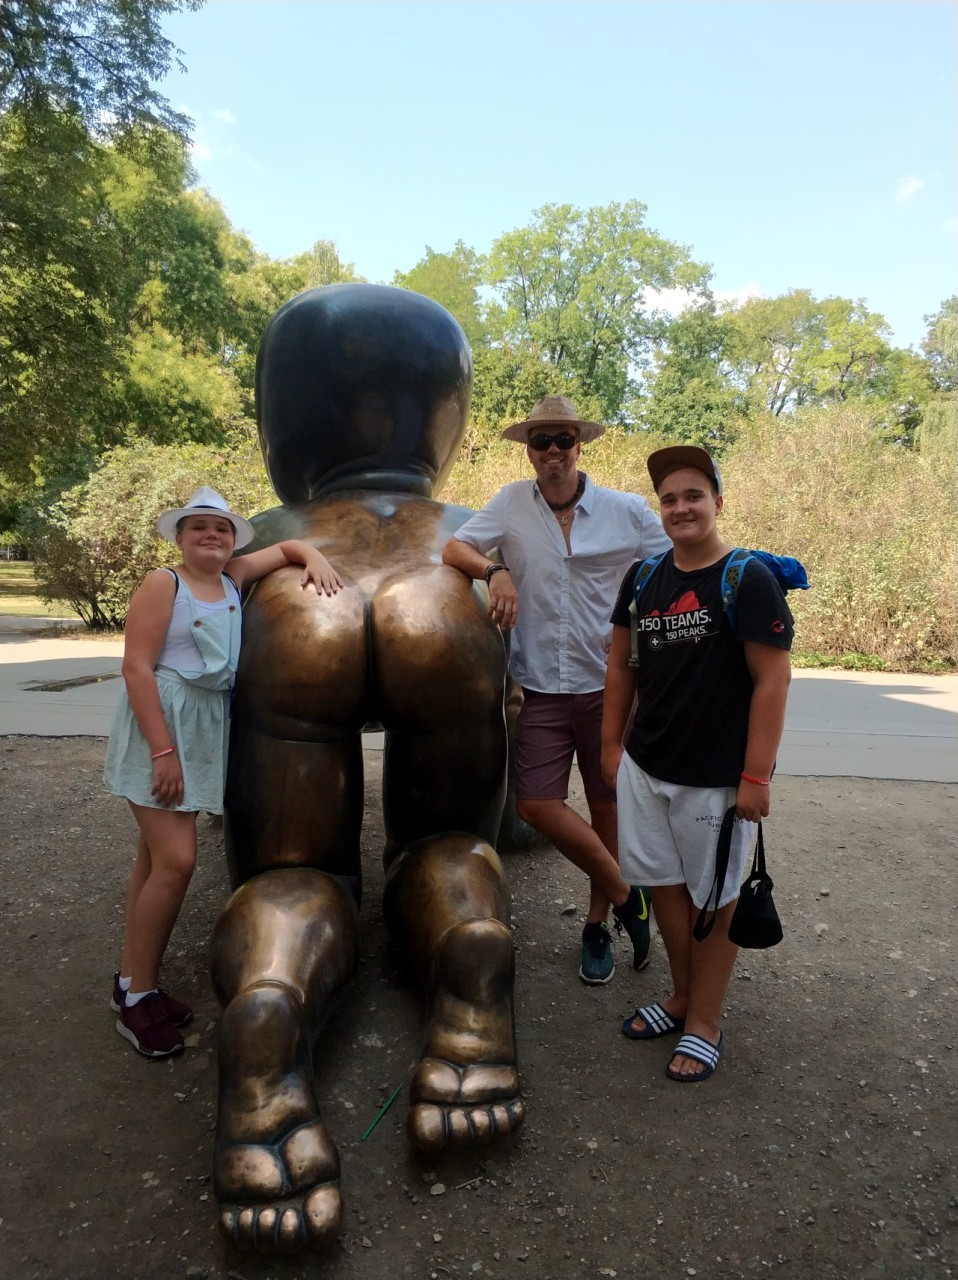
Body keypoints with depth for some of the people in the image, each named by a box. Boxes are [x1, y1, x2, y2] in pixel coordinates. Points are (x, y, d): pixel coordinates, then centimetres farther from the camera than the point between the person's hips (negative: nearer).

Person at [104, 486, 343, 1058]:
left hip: (206, 728, 7)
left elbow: (287, 547, 16)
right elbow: (136, 667, -15)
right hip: (160, 723, -7)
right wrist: (162, 750, -20)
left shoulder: (233, 578, 9)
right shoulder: (163, 584, -9)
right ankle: (137, 993, 8)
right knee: (176, 860, -11)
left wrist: (316, 558, -8)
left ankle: (133, 983, 27)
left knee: (158, 857, 14)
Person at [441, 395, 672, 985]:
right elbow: (454, 548, 3)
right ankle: (627, 895, 16)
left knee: (608, 808, 9)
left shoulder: (629, 511, 0)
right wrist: (495, 569, -18)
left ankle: (598, 925, 31)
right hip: (542, 689, 1)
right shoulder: (513, 502, 4)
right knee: (537, 804, -7)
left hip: (609, 685, -1)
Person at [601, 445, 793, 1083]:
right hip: (645, 767, 5)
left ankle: (704, 1022, 29)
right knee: (665, 884, 17)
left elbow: (774, 679, -15)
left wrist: (756, 777, -17)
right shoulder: (644, 577, 4)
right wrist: (611, 742, 10)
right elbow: (621, 664, 12)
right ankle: (682, 995, 38)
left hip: (717, 777, -5)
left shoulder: (748, 579, -12)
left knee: (713, 898, 11)